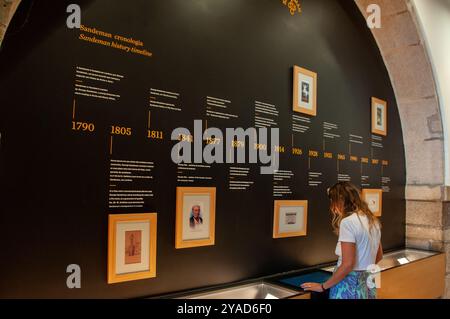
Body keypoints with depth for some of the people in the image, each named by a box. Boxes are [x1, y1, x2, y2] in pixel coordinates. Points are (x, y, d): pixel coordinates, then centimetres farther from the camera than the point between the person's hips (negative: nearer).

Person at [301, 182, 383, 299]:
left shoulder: (347, 222, -20)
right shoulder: (372, 220, 6)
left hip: (350, 285, -8)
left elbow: (348, 264, -23)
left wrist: (323, 286, -14)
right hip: (368, 284, 8)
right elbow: (379, 256, 16)